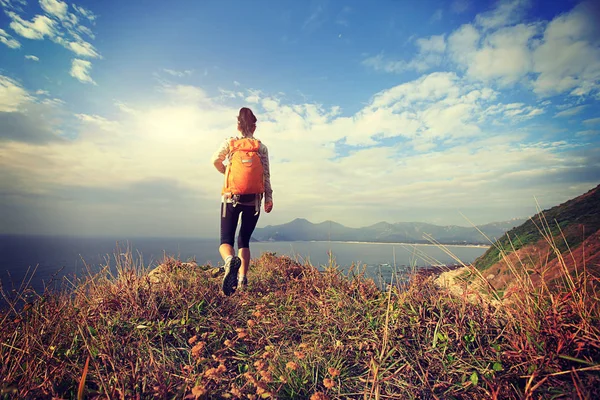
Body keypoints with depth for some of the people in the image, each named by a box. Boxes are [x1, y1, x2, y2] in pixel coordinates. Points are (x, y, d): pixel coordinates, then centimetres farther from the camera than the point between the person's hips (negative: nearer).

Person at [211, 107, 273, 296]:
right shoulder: (261, 147, 5)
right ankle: (242, 278, 6)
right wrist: (269, 198, 0)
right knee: (244, 240, 14)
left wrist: (226, 172, 11)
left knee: (226, 240, 3)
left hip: (231, 199, -1)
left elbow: (216, 160, -8)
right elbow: (266, 175, 0)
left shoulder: (229, 143, 4)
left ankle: (230, 260, -31)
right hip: (253, 201, 1)